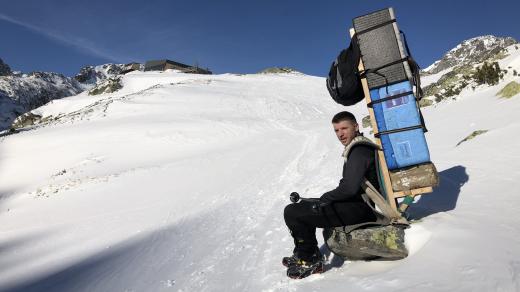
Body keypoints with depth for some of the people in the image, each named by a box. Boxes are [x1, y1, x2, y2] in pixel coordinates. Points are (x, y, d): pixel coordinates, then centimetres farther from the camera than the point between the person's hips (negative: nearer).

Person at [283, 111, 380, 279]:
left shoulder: (359, 151, -17)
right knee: (304, 205, 23)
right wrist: (326, 199, 11)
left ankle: (311, 261, 1)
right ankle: (302, 254, 26)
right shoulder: (360, 148, 16)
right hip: (358, 203, 11)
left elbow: (349, 188, -26)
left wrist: (324, 199, -11)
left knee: (292, 212, -15)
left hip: (359, 209, -11)